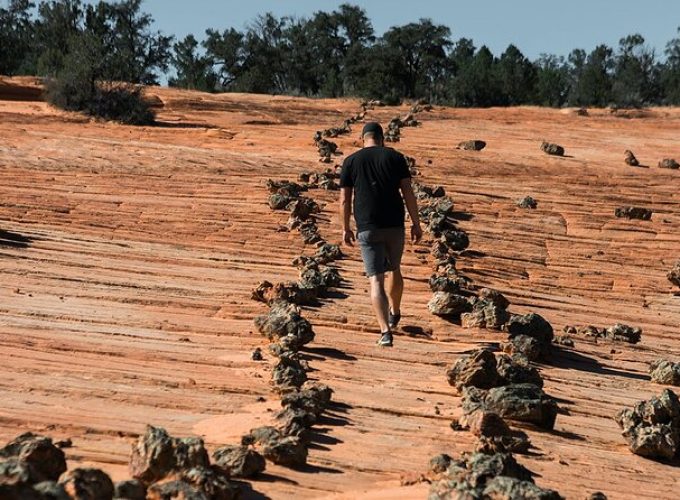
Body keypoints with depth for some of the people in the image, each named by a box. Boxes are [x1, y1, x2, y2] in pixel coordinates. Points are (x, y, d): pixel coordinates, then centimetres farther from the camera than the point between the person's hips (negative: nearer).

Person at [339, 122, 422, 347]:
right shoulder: (395, 157, 2)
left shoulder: (351, 161, 3)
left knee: (376, 279, -3)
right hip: (394, 226, 1)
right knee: (394, 269, 24)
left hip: (367, 228, -1)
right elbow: (408, 193, -3)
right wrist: (416, 224, 2)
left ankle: (385, 331, -15)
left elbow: (344, 199, 2)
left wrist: (346, 229, 11)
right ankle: (395, 313, 44)